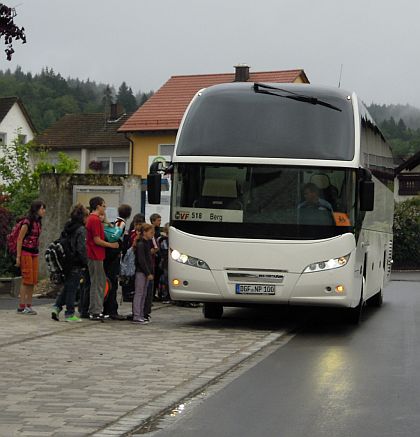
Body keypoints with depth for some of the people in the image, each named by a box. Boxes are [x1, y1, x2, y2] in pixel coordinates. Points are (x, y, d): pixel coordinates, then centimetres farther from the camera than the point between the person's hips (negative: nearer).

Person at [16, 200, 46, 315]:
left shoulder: (38, 222, 11)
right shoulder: (27, 222, -13)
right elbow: (20, 239, -12)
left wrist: (37, 254, 15)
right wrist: (18, 257, -14)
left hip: (34, 253, 8)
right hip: (26, 252, -8)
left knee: (33, 280, 6)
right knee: (27, 279, -8)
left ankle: (28, 305, 11)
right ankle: (21, 306, -4)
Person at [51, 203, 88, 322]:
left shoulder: (67, 227, 10)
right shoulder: (81, 230, -13)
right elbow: (81, 249, -19)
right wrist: (86, 263, -11)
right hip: (76, 264, -7)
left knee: (67, 287, 16)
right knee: (72, 288, 0)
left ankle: (57, 307, 4)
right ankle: (69, 314, 6)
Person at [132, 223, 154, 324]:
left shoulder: (147, 243, 16)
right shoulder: (141, 244, -14)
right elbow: (141, 260, -19)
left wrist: (150, 272, 13)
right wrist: (148, 273, -18)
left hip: (145, 272, 10)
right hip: (141, 272, -10)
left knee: (143, 294, 12)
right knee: (139, 293, -7)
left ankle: (141, 315, 17)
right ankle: (136, 316, -7)